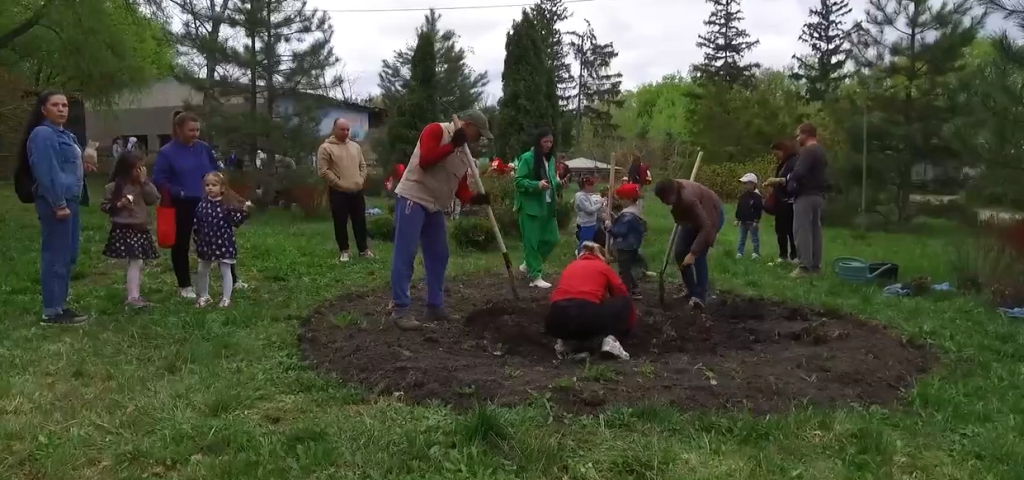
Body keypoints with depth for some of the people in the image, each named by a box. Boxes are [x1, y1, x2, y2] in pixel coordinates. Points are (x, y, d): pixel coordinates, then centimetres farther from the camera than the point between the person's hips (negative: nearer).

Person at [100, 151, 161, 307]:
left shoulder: (142, 185, 8)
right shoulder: (113, 187, -6)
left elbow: (153, 199, -5)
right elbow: (104, 206, -2)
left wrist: (144, 181, -8)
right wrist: (119, 204, -19)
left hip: (141, 229, 6)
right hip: (124, 229, -6)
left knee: (138, 263, 13)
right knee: (135, 262, -14)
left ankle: (134, 294, 24)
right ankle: (132, 297, -12)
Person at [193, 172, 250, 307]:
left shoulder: (228, 205, -10)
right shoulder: (202, 205, 1)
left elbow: (236, 222, -12)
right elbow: (196, 224, 7)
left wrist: (244, 211, -22)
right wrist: (197, 239, 4)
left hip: (224, 244, -5)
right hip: (206, 244, 5)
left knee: (225, 271, 3)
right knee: (202, 271, 16)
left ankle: (226, 298, 11)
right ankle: (204, 296, 33)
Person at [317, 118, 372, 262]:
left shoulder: (355, 146, 12)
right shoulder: (326, 148, -6)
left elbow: (363, 165, 18)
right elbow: (323, 171, -12)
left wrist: (360, 180, 3)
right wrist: (339, 183, -13)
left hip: (357, 192, 4)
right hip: (338, 193, -4)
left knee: (360, 222, 9)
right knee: (341, 224, 2)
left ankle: (363, 250, 19)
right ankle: (344, 251, 14)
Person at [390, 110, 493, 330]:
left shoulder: (464, 152, 14)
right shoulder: (436, 130, -8)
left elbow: (461, 188, 13)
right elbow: (424, 161, -21)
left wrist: (475, 198, -7)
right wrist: (452, 145, -19)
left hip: (435, 206, 9)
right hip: (412, 198, -9)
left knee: (439, 256, 8)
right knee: (405, 254, -9)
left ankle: (435, 306, 16)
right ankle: (399, 310, -7)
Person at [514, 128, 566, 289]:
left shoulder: (551, 159, 13)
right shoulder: (527, 158, -9)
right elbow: (519, 181, -12)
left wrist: (558, 184, 0)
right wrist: (537, 185, -26)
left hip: (548, 206, 7)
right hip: (530, 206, -7)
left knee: (551, 239, 9)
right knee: (532, 241, -4)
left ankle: (528, 265, 26)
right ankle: (535, 276, 4)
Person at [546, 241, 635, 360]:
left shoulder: (570, 267, 33)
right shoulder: (604, 268, 25)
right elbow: (624, 295, 30)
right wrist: (630, 326, 48)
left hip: (556, 321, 4)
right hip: (588, 315, -4)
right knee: (624, 303, 23)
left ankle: (568, 341, 10)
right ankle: (611, 339, 1)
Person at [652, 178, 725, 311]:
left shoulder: (688, 198, -42)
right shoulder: (674, 189, -21)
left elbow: (705, 227, -40)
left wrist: (693, 253, -42)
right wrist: (678, 220, 17)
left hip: (711, 216, -8)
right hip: (693, 217, 8)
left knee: (699, 255, -20)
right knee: (679, 252, 1)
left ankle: (700, 296, -12)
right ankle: (692, 290, 14)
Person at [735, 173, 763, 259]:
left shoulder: (756, 196, -13)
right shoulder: (742, 196, 6)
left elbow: (759, 210, -15)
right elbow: (738, 209, 11)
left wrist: (756, 221, -17)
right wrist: (737, 219, 9)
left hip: (752, 222, -6)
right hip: (743, 222, 6)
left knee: (754, 238, 4)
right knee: (742, 239, 11)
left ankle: (756, 253, 12)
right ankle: (739, 253, 15)